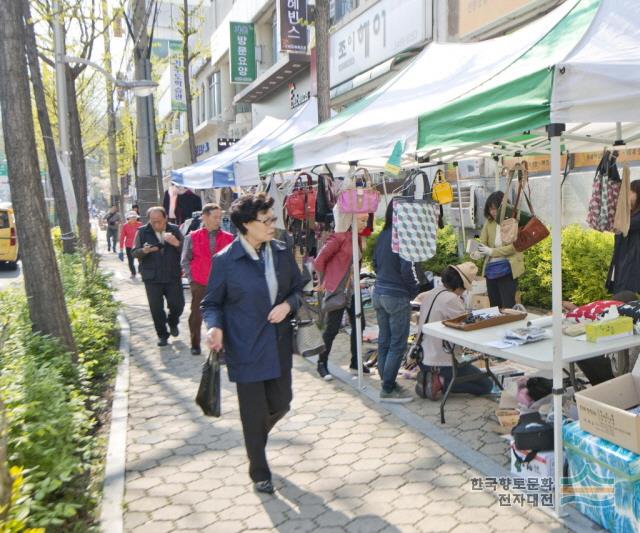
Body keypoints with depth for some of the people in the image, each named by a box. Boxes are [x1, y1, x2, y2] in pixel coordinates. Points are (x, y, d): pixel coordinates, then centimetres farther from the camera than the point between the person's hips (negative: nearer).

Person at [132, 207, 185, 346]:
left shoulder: (174, 230, 0)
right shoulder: (142, 232, -2)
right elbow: (135, 253, -2)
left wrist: (177, 243, -21)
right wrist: (144, 251, -24)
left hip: (173, 276, 1)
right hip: (152, 277, 0)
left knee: (178, 304, 1)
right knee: (156, 308, 3)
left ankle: (173, 323, 34)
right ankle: (162, 335, 21)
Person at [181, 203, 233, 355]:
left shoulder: (228, 238, 2)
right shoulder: (192, 238, 2)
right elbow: (185, 260, 7)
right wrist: (191, 278, 0)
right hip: (199, 284, 0)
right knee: (196, 315, 9)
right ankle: (195, 345, 23)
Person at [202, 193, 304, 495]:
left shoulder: (282, 252, 1)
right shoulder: (225, 261, -11)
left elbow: (297, 288, 12)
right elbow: (212, 303, -3)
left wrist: (288, 305, -9)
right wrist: (215, 327, -22)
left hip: (279, 344, 5)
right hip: (245, 348, -4)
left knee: (280, 404, 13)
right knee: (253, 413, 7)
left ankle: (255, 438, 47)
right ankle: (259, 474, 28)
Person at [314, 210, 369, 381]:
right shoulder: (339, 238, -17)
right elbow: (319, 260, -14)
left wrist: (355, 281, 13)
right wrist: (325, 282, -3)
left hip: (353, 289, 8)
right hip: (337, 289, -8)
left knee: (359, 324, 10)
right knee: (332, 328, 1)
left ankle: (355, 362, 24)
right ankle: (322, 364, 16)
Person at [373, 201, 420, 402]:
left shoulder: (382, 235, 5)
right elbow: (407, 269, -20)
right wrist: (414, 291, -5)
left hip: (379, 293, 8)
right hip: (397, 296, -8)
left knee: (384, 341, 14)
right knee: (397, 345, 2)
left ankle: (387, 383, 24)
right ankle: (388, 389, 7)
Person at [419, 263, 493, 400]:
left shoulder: (429, 294, 4)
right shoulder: (450, 299, -23)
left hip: (425, 359, 9)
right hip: (442, 362, -9)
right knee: (487, 385, 7)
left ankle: (428, 377, 10)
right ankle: (441, 382, -7)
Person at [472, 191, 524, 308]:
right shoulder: (488, 223, 6)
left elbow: (513, 247, -16)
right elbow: (483, 243, -1)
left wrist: (492, 251, -22)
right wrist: (478, 253, -22)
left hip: (507, 269, -5)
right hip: (491, 269, 5)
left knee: (508, 306, -5)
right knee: (494, 306, 14)